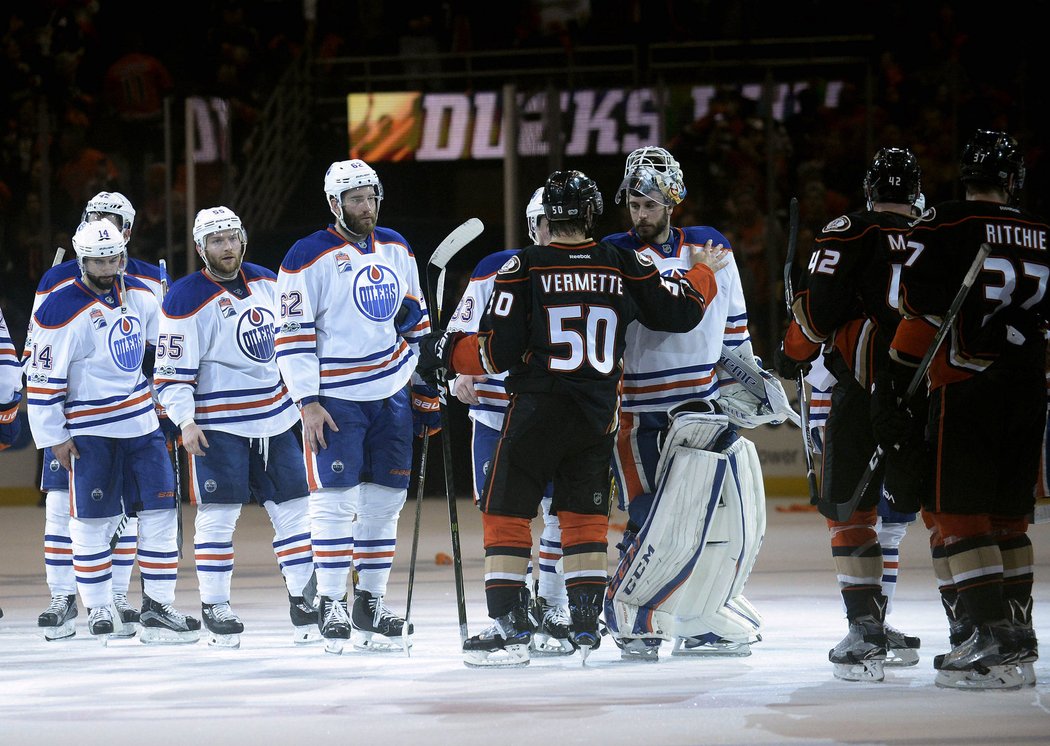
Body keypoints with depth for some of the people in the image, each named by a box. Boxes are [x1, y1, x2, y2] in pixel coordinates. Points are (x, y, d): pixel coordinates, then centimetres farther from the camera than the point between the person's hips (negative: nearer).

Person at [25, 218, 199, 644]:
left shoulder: (140, 296, 4)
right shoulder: (59, 313, -15)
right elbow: (42, 379, -12)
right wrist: (54, 437, -11)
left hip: (141, 422, 6)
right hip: (89, 431, -6)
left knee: (159, 511, 3)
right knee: (93, 522, -2)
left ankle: (158, 607, 8)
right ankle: (98, 610, 10)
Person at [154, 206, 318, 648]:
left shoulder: (265, 282, 8)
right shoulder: (186, 300, -11)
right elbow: (171, 371, -12)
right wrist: (185, 421, -21)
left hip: (274, 419, 6)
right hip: (218, 423, -6)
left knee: (294, 507, 6)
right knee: (218, 514, -6)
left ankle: (304, 597, 15)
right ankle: (214, 607, 2)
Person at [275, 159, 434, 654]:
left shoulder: (395, 249, 10)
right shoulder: (309, 258, -10)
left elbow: (414, 322, 18)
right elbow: (292, 335, -11)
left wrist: (426, 390, 15)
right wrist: (307, 403, -16)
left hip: (391, 395, 6)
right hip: (334, 397, -6)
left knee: (384, 500, 7)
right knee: (335, 501, -8)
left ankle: (371, 603, 16)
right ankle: (331, 606, -2)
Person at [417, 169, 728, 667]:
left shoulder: (524, 268, -8)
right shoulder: (625, 267, 1)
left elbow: (497, 351, -10)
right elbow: (681, 310, 11)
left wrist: (446, 352, 6)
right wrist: (704, 273, 30)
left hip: (536, 414, -4)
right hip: (597, 419, 4)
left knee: (505, 514, 4)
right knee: (585, 518, 16)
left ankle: (510, 629, -2)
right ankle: (586, 628, 12)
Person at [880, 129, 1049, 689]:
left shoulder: (945, 226, -6)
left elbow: (922, 313, -12)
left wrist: (892, 385, -8)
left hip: (966, 390, -6)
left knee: (956, 515, -5)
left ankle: (988, 640, -15)